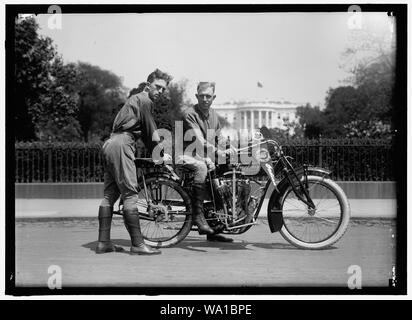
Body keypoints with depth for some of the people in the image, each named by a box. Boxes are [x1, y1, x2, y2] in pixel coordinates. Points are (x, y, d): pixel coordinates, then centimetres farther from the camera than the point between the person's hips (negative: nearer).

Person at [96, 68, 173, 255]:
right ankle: (137, 244, -12)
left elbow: (145, 133, 28)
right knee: (130, 194, -11)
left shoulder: (136, 99, 28)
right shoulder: (144, 100, -3)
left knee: (110, 194, 9)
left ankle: (103, 242, 9)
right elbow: (151, 133, -3)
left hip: (110, 144, 10)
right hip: (122, 144, -10)